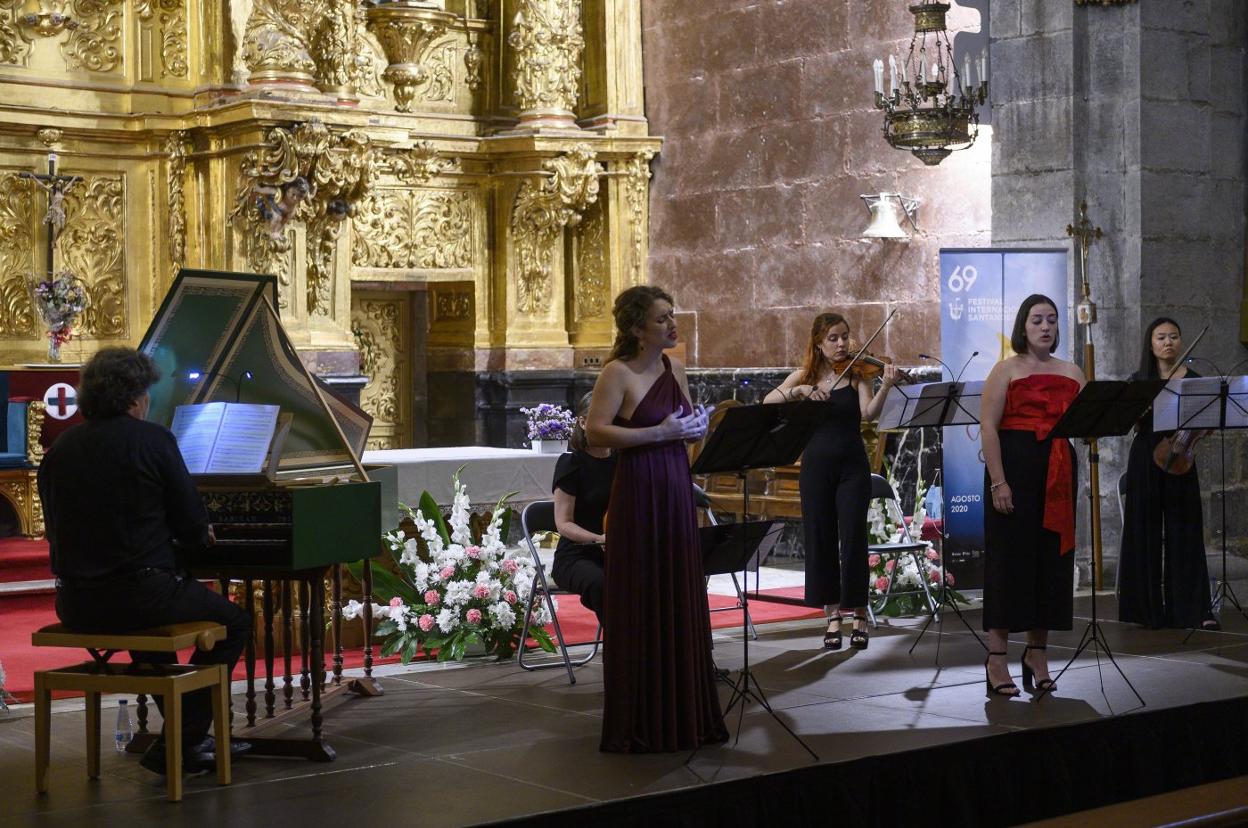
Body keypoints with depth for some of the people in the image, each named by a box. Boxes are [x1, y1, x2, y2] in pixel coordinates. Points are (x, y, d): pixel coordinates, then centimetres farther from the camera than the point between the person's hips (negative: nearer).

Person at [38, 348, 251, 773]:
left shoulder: (59, 448, 6)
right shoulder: (154, 439, -9)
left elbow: (57, 530, 14)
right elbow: (193, 528, -8)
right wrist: (198, 536, 17)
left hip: (75, 605, 6)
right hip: (138, 594, -6)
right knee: (235, 622, 16)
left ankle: (182, 735, 40)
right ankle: (179, 744, 9)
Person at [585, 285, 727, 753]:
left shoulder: (674, 368, 12)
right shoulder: (618, 372, -9)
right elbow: (595, 433, -18)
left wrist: (694, 426, 2)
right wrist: (659, 433, -20)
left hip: (676, 489, 7)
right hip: (638, 491, -7)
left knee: (681, 605, 10)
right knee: (640, 609, -2)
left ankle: (682, 714, 20)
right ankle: (638, 725, 7)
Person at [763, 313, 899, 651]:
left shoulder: (857, 373, 0)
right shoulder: (804, 375, 5)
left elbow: (869, 413, -16)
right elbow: (768, 402, -6)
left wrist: (885, 387, -33)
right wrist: (799, 390, -21)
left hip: (852, 467, -2)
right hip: (816, 467, 2)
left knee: (853, 540, -5)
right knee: (820, 541, 4)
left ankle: (859, 616, 5)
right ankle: (832, 615, 13)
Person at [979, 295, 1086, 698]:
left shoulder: (1072, 373, 14)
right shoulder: (1007, 369, 0)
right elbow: (988, 427, -8)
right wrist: (998, 482, -16)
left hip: (1058, 475, 5)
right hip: (1015, 468, -5)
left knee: (1052, 558, 6)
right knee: (1009, 558, -4)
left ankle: (1038, 653, 16)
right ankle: (997, 658, 0)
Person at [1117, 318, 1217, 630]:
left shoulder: (1192, 380, 5)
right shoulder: (1139, 381, 7)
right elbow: (1131, 420, -2)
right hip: (1145, 459, 1)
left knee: (1184, 532, -3)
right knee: (1145, 532, 2)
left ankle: (1197, 609, -2)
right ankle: (1149, 607, 10)